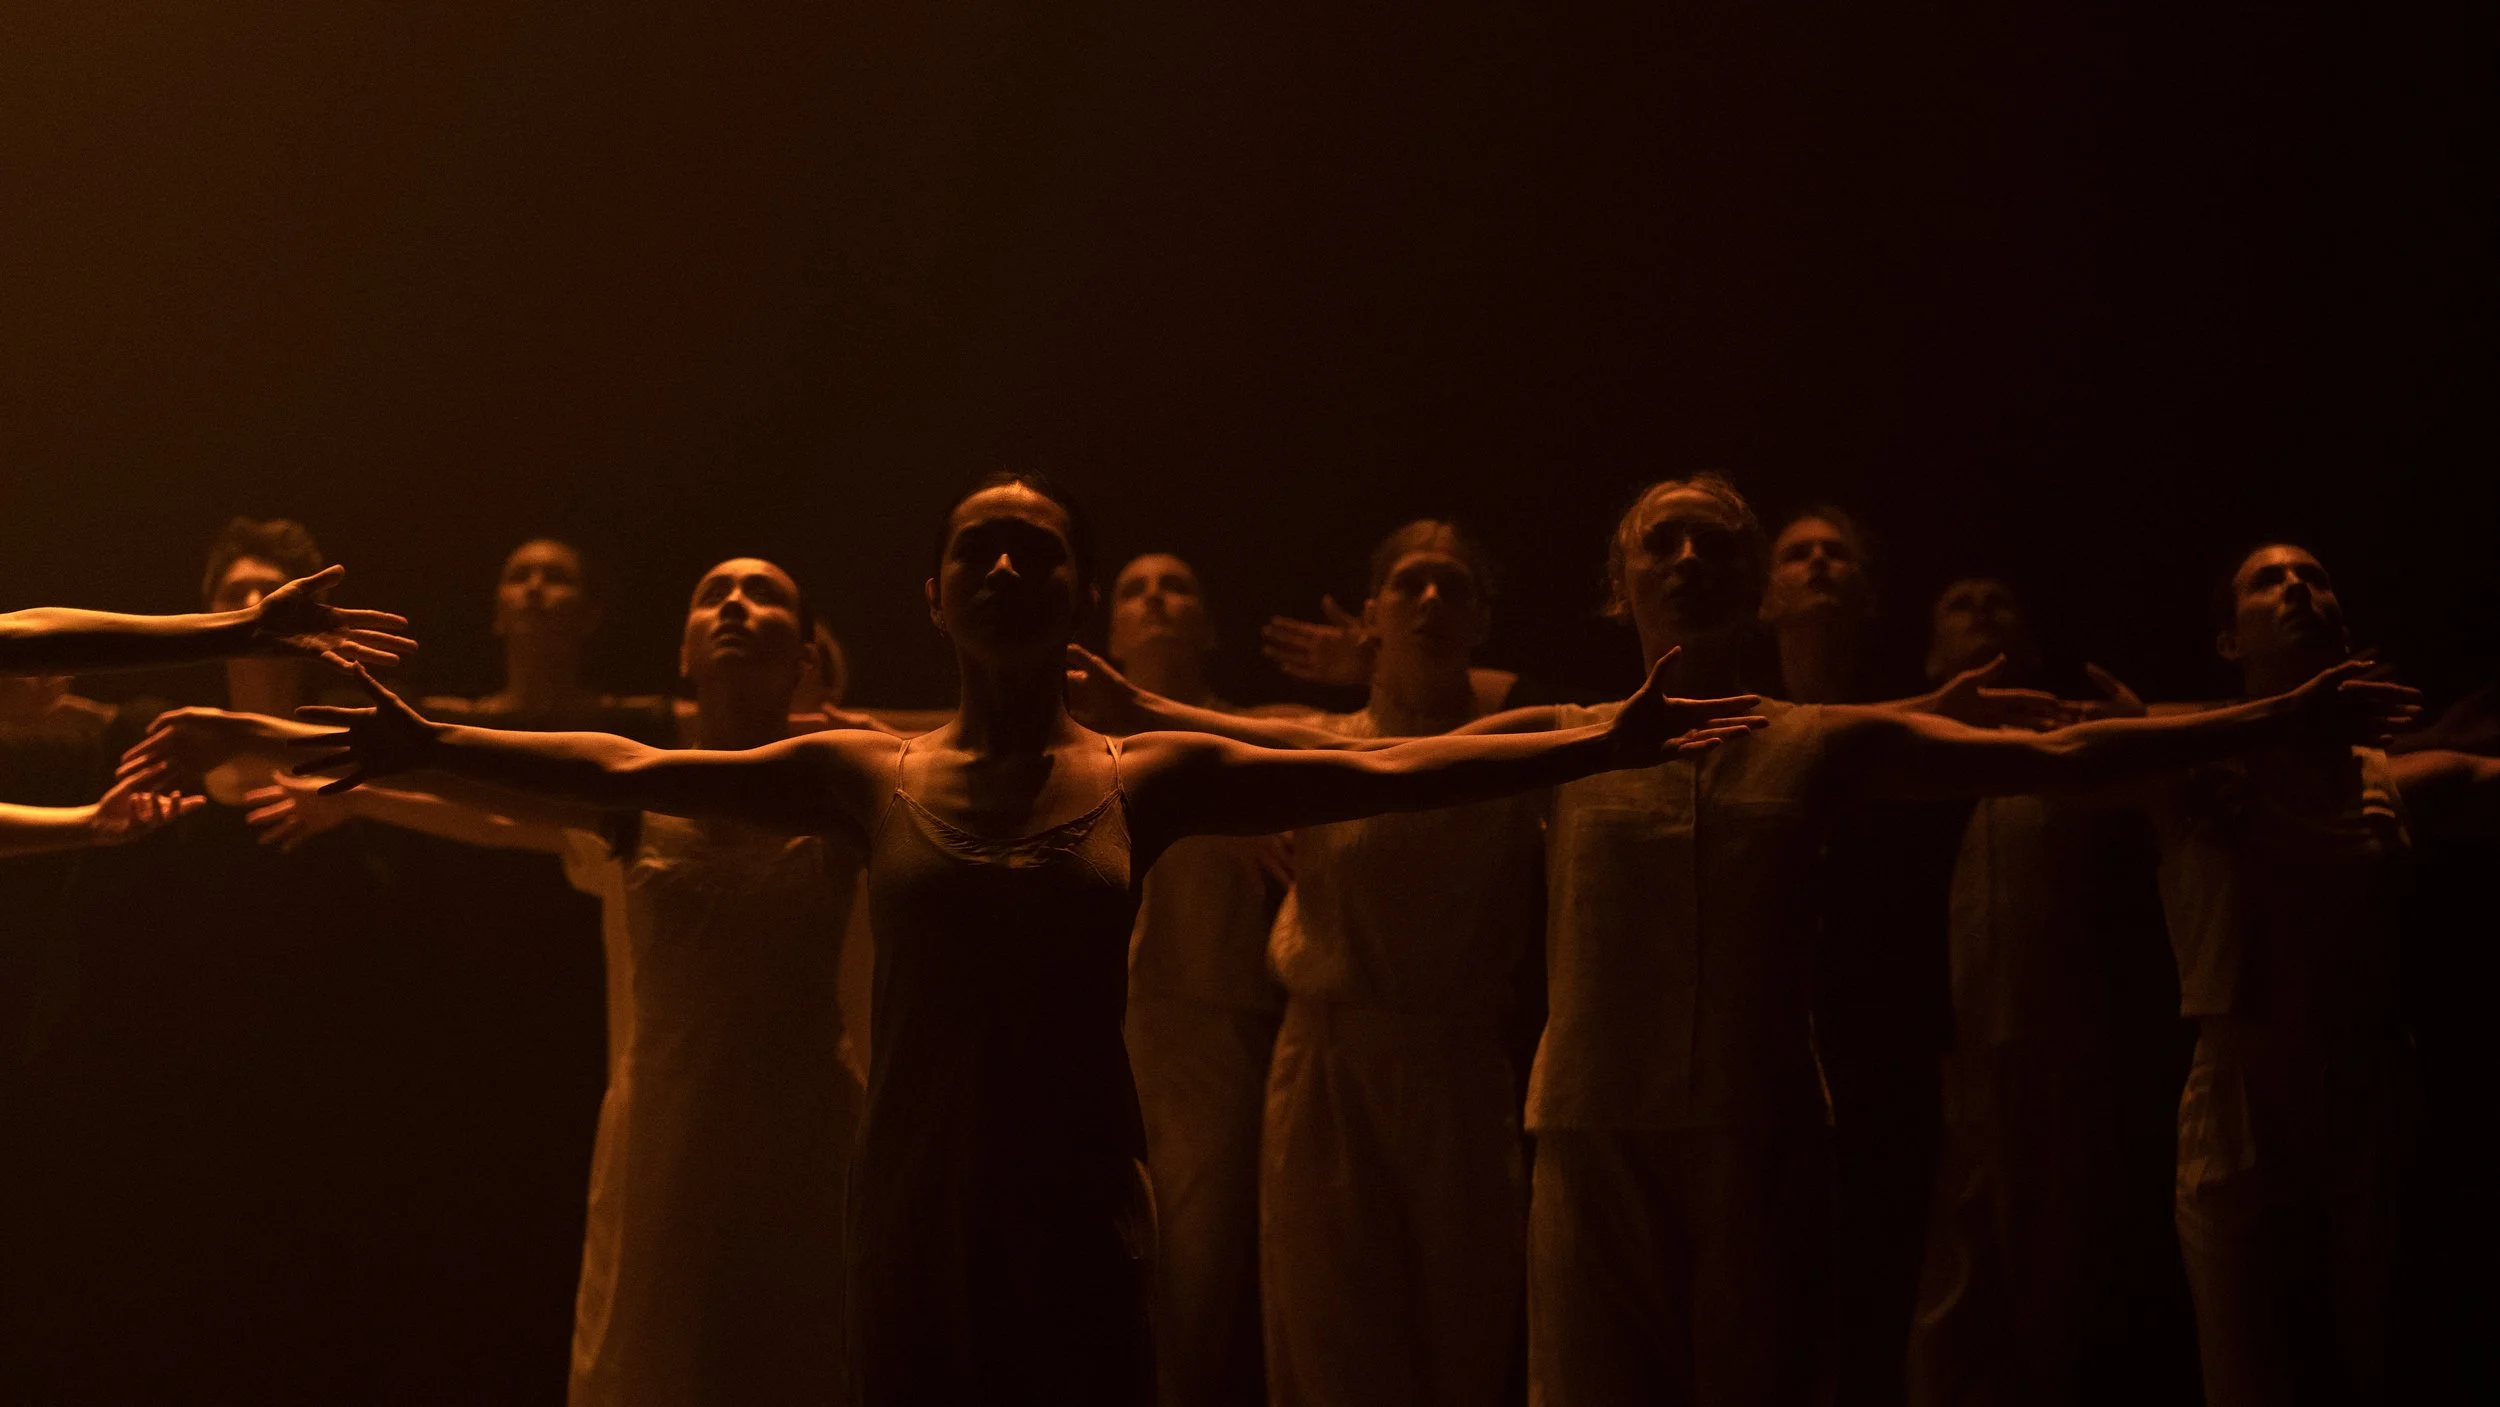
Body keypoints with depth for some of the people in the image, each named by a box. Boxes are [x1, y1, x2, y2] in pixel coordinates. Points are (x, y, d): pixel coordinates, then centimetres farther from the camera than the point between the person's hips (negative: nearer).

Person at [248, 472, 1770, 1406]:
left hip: (1084, 1213, -1)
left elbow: (1388, 773, -3)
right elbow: (629, 770, 2)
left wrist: (1601, 747, -10)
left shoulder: (1149, 778, 3)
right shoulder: (874, 775, 5)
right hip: (917, 1210, 1)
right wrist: (432, 747, -6)